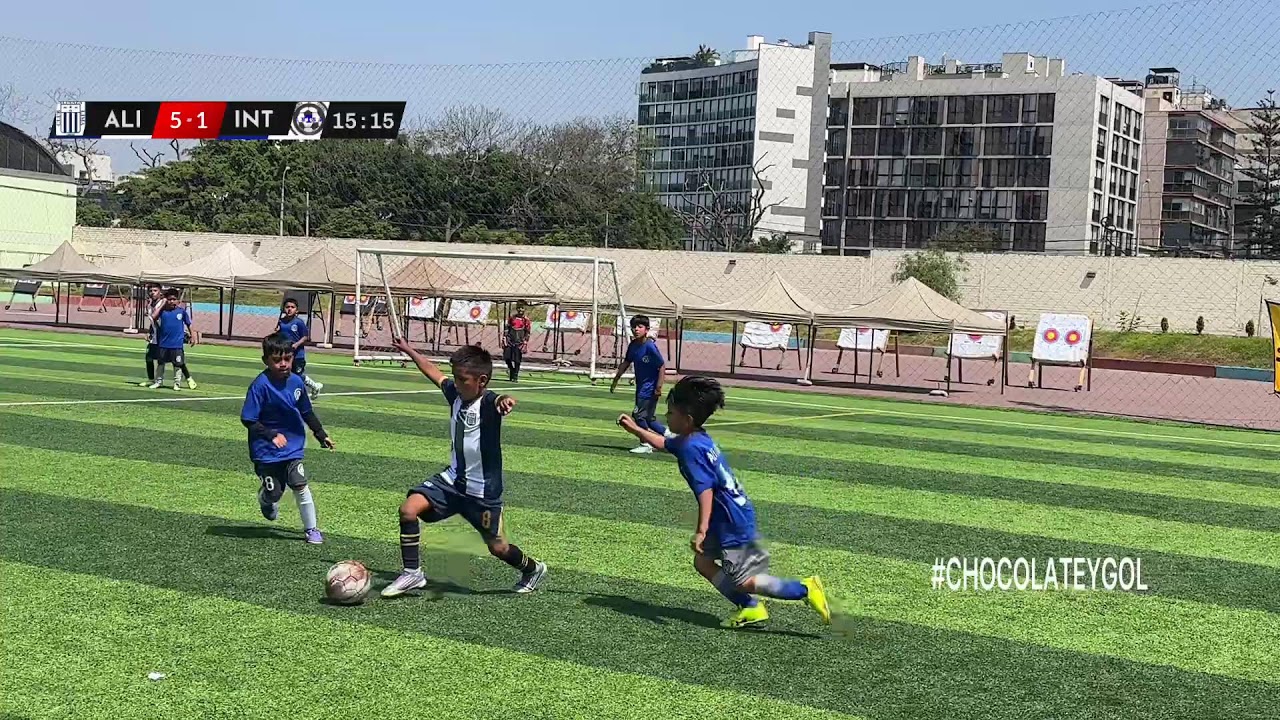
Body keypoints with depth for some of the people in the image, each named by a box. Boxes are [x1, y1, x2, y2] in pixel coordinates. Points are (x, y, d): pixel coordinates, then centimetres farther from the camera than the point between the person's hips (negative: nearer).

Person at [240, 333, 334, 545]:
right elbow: (248, 420, -17)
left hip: (292, 446, 3)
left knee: (300, 484, -10)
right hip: (266, 450, -3)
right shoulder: (260, 385, -18)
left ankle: (311, 529, 3)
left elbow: (307, 413, 14)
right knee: (273, 493, 3)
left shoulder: (296, 382, -1)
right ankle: (267, 500, 41)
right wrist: (272, 436, -22)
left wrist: (321, 434, 16)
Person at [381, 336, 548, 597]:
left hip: (483, 490, -6)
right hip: (453, 479, 6)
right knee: (408, 509, -14)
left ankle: (533, 568, 40)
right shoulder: (455, 393, -4)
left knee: (497, 547, 9)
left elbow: (500, 401, -48)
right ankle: (412, 574, -1)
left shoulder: (488, 403, -23)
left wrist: (505, 400, -73)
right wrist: (409, 351, 28)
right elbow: (434, 373, 15)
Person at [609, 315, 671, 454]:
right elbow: (626, 363, 15)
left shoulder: (650, 346, -20)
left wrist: (659, 386, -20)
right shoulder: (633, 345, 2)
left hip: (650, 387, -8)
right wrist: (616, 380, 18)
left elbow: (662, 366, -18)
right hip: (641, 386, 8)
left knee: (639, 414, -7)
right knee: (648, 417, 12)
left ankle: (646, 445, 6)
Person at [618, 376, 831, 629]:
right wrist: (635, 428, 33)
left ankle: (805, 589, 0)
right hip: (730, 520, 10)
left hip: (734, 525, -10)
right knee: (703, 561, 15)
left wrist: (701, 530, -32)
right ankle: (750, 608, 16)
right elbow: (662, 443, 30)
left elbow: (705, 490, -29)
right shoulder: (698, 439, 9)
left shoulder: (691, 449, -20)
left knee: (743, 582, -2)